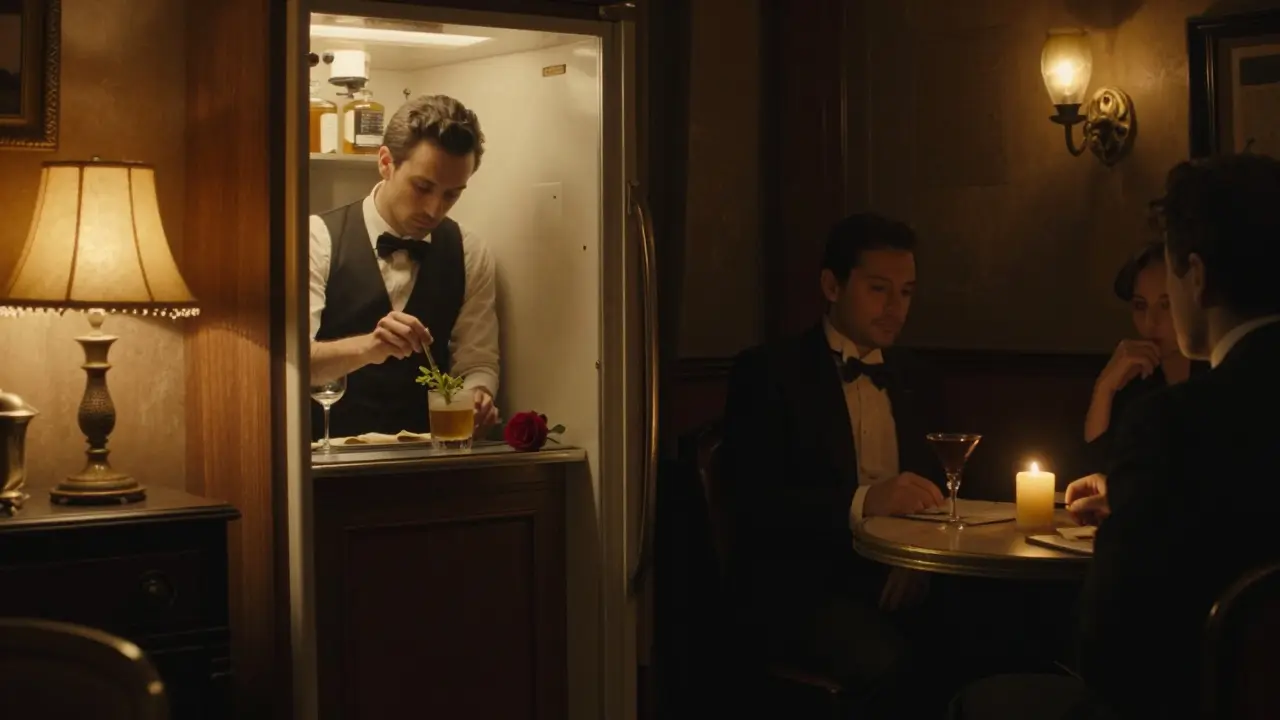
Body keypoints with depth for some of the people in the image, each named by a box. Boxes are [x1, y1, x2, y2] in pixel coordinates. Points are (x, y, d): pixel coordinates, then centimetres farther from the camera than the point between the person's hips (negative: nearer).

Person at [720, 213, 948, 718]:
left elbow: (931, 486, 20)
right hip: (803, 588, -5)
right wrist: (861, 502, -23)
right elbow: (753, 502, -9)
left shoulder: (911, 379, 21)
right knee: (893, 664, -34)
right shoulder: (769, 373, 2)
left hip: (901, 582, 5)